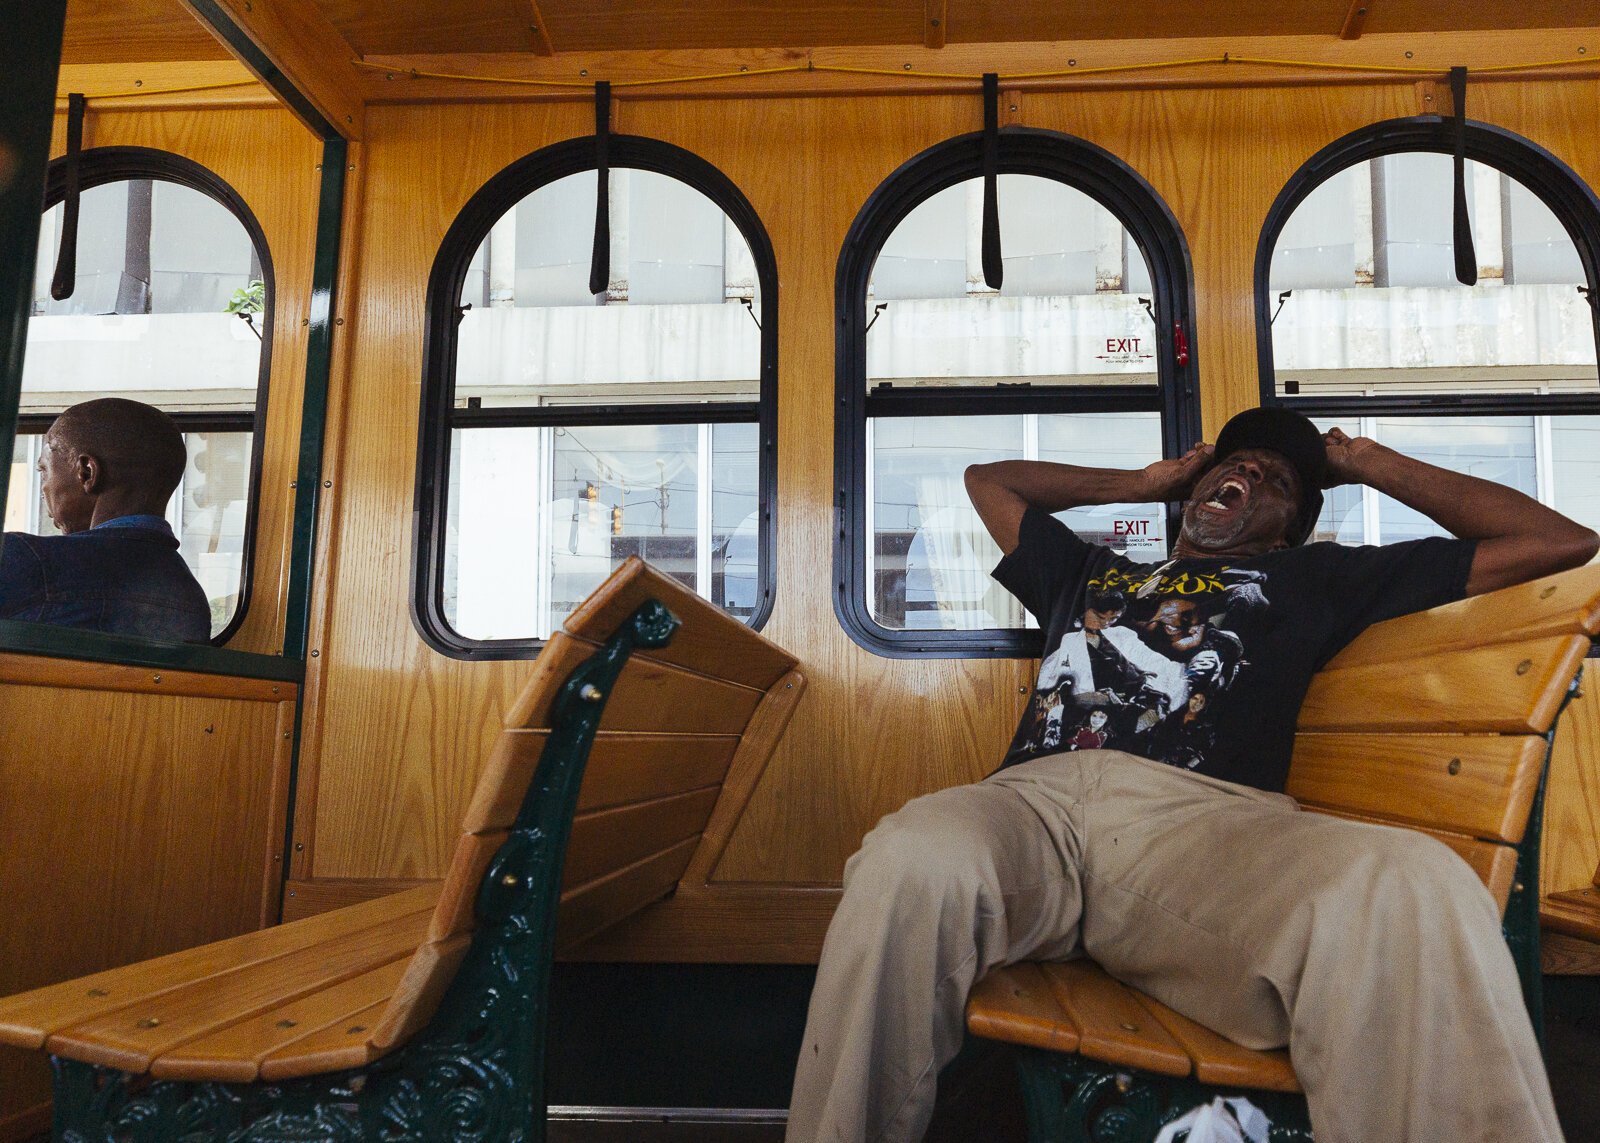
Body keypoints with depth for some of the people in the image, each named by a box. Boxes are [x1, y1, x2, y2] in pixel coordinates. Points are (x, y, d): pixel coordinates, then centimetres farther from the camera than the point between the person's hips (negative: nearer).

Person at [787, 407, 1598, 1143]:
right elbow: (986, 477, 53)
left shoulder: (1308, 581, 32)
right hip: (1035, 797, 2)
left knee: (1412, 893, -37)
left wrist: (1370, 464, 40)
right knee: (907, 865, -36)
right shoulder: (1088, 573, 38)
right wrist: (1143, 482, 50)